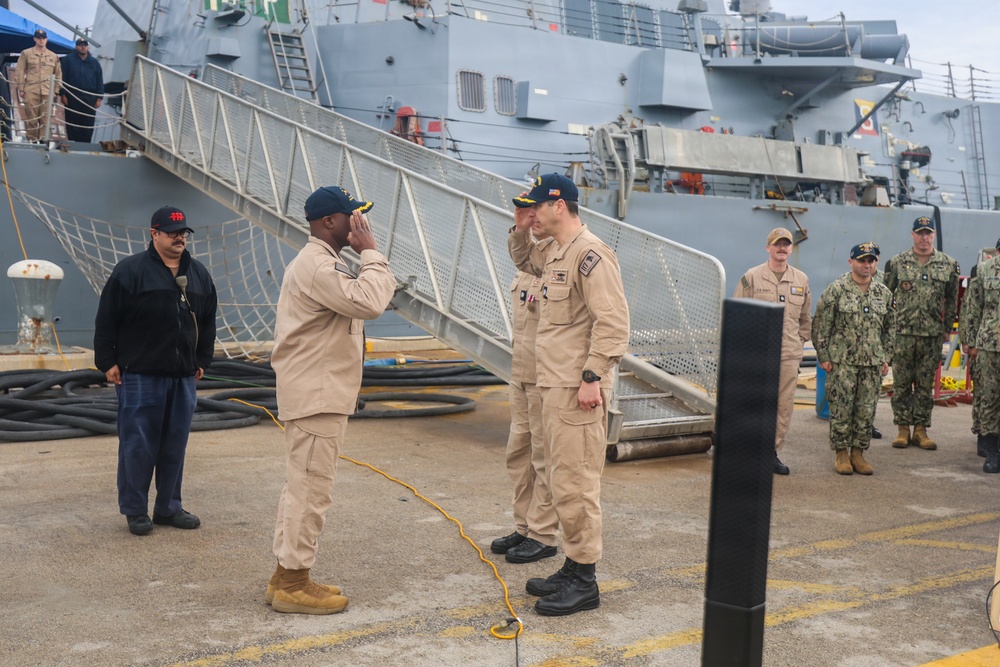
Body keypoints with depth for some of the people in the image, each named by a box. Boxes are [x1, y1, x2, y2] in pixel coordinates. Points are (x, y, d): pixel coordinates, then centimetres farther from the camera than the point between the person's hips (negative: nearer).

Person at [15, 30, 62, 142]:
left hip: (47, 92, 2)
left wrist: (56, 89, 10)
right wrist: (20, 89, -1)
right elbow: (20, 72, 6)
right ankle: (32, 140, 4)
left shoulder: (53, 56, 15)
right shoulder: (26, 53, 8)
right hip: (31, 91, -2)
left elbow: (58, 74, 20)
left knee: (45, 118, -2)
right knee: (31, 118, -2)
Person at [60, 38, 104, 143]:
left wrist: (99, 98, 3)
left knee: (88, 124, 1)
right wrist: (63, 94, -7)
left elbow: (99, 81, 10)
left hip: (89, 98, 2)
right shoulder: (68, 59, 4)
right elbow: (63, 78, 1)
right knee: (73, 123, 2)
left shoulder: (94, 62, 12)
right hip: (72, 96, -2)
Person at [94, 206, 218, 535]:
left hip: (183, 376, 5)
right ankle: (135, 510, 12)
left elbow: (208, 322, 19)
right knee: (138, 445, 1)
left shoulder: (199, 274, 12)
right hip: (140, 375, -5)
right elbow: (106, 319, -6)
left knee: (174, 446, 10)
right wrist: (108, 361, -7)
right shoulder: (131, 270, -5)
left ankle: (168, 507, 21)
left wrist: (202, 360, 16)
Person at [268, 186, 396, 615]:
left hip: (319, 394, 11)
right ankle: (293, 585, 3)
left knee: (303, 487, 16)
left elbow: (374, 293, 18)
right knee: (310, 490, -5)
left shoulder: (322, 263, 18)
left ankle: (287, 577, 25)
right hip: (316, 398, -11)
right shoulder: (316, 266, -18)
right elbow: (368, 303, -27)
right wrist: (370, 252, -19)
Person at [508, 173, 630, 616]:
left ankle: (584, 581, 1)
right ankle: (573, 567, 25)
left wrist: (592, 377, -23)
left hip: (577, 390, -11)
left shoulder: (589, 254, -14)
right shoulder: (554, 254, 16)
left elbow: (612, 322, -21)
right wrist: (520, 229, 20)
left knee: (575, 483, -7)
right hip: (553, 386, 11)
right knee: (561, 480, 15)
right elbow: (524, 261, 40)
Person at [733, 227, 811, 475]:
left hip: (789, 356, 4)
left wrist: (799, 341, 12)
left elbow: (805, 318, 21)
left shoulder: (801, 280, 11)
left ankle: (773, 452, 16)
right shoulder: (752, 277, -1)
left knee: (784, 407, 5)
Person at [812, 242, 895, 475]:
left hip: (873, 363, 4)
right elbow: (821, 325, -3)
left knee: (867, 410, 5)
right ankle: (841, 454, 11)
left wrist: (886, 358, 12)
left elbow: (889, 328, 17)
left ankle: (858, 453, 17)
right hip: (842, 361, -4)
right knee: (841, 409, -1)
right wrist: (823, 357, -6)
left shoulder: (884, 293, 9)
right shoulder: (836, 290, -4)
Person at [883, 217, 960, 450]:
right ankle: (902, 428, 12)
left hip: (932, 336, 1)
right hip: (903, 334, -1)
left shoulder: (948, 265, 5)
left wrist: (947, 327, 10)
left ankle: (920, 429, 14)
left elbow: (952, 299, 11)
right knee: (901, 383, 3)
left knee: (926, 384, 6)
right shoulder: (897, 263, 2)